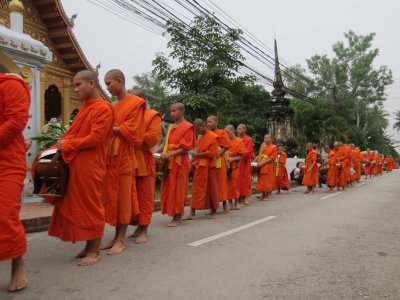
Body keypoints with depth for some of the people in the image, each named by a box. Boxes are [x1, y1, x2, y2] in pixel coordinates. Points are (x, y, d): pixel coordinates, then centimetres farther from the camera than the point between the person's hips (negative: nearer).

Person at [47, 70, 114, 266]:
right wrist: (63, 142, 3)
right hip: (75, 164, 9)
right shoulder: (85, 108, 18)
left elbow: (95, 138, -18)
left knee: (91, 205, -2)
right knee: (80, 205, 12)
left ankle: (95, 251, 9)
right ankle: (89, 246, 23)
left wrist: (67, 145, -10)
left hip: (90, 165, -9)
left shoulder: (103, 108, -10)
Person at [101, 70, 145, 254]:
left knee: (123, 197, -1)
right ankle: (117, 237, 18)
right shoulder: (113, 107, 18)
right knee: (113, 197, 9)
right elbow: (111, 128, 18)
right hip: (110, 156, 7)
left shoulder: (135, 103, -4)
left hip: (123, 157, -7)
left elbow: (131, 131, -12)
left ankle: (121, 240, 8)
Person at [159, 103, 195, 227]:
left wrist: (171, 154, -22)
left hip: (180, 162, -7)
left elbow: (186, 147, -12)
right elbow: (165, 143, 17)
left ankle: (177, 218, 4)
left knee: (177, 189, -3)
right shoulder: (170, 127, 18)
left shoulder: (187, 127, -5)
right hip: (168, 162, 7)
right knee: (169, 188, 7)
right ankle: (177, 212, 19)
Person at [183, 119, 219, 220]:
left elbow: (212, 153, -16)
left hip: (208, 167, -7)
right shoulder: (200, 137, 13)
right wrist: (195, 159, 5)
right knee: (197, 189, 6)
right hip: (199, 166, 7)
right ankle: (192, 213, 11)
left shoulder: (213, 137, -9)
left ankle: (213, 211, 18)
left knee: (211, 189, 5)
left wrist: (197, 155, -14)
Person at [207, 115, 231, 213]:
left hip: (219, 161, -4)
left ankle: (224, 203, 13)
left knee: (221, 182, 2)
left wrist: (216, 156, -19)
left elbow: (225, 147, -7)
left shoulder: (222, 133, -1)